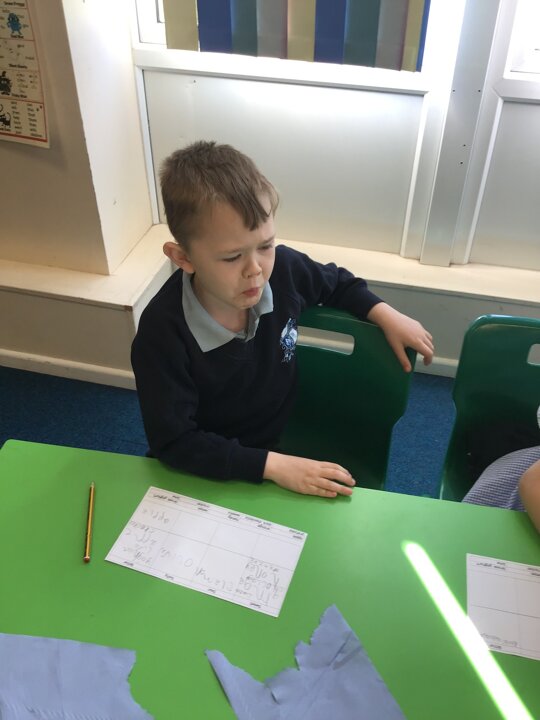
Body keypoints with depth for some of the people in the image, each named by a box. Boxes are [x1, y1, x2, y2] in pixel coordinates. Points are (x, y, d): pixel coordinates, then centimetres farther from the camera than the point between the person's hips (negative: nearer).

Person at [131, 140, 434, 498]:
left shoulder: (284, 268, -16)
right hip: (210, 472, -3)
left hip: (285, 441, 4)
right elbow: (174, 442, -24)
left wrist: (386, 315, -5)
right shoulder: (163, 332, -28)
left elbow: (338, 283, 8)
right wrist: (272, 465, -29)